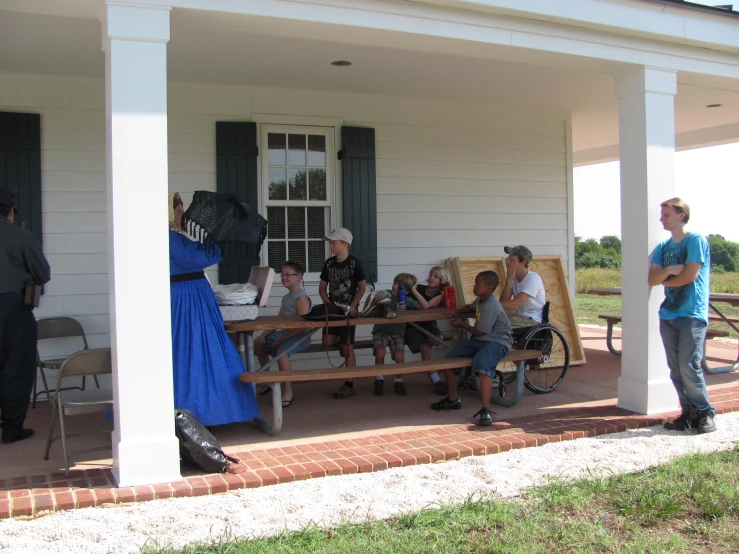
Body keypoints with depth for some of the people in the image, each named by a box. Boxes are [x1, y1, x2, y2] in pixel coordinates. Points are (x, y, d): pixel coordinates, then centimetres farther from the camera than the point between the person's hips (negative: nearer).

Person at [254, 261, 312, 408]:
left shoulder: (301, 297, -15)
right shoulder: (286, 298, 16)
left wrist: (281, 339, -24)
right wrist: (264, 334, 0)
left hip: (300, 335, -10)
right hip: (285, 333, 10)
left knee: (281, 352, -37)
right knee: (258, 344, 16)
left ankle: (288, 392, -26)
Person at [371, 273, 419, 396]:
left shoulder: (407, 300, -7)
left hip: (397, 333, 1)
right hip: (380, 331, -1)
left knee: (400, 357, -20)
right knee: (380, 352, -28)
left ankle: (398, 382, 9)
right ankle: (379, 380, -2)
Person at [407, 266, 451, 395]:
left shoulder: (441, 295, -9)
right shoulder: (419, 288, -9)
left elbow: (426, 306, -28)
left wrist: (413, 289, -30)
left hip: (428, 324, 2)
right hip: (412, 325, -2)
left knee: (436, 340, -31)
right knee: (425, 348, -23)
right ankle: (437, 381, -15)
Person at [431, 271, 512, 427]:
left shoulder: (490, 307, -21)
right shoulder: (481, 300, 9)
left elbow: (478, 332, -14)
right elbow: (471, 307, 35)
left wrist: (462, 324, 2)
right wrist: (457, 311, 15)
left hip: (497, 342, -10)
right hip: (481, 340, 10)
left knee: (482, 364, -40)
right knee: (450, 359, 2)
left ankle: (486, 411, -40)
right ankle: (452, 400, 17)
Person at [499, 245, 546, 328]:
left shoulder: (533, 278, -19)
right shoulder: (514, 277, 5)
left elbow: (514, 305, -27)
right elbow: (504, 302, -7)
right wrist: (509, 279, -15)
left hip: (532, 320, -7)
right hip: (518, 316, 7)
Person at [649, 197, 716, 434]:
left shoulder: (696, 240, -4)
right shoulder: (663, 247, 15)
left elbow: (690, 275, -13)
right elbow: (652, 279, 6)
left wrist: (665, 279, 2)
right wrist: (669, 270, -12)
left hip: (691, 315, -6)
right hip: (668, 315, 6)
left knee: (689, 366, -10)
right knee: (675, 369, 5)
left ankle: (705, 413, 3)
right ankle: (689, 413, 13)